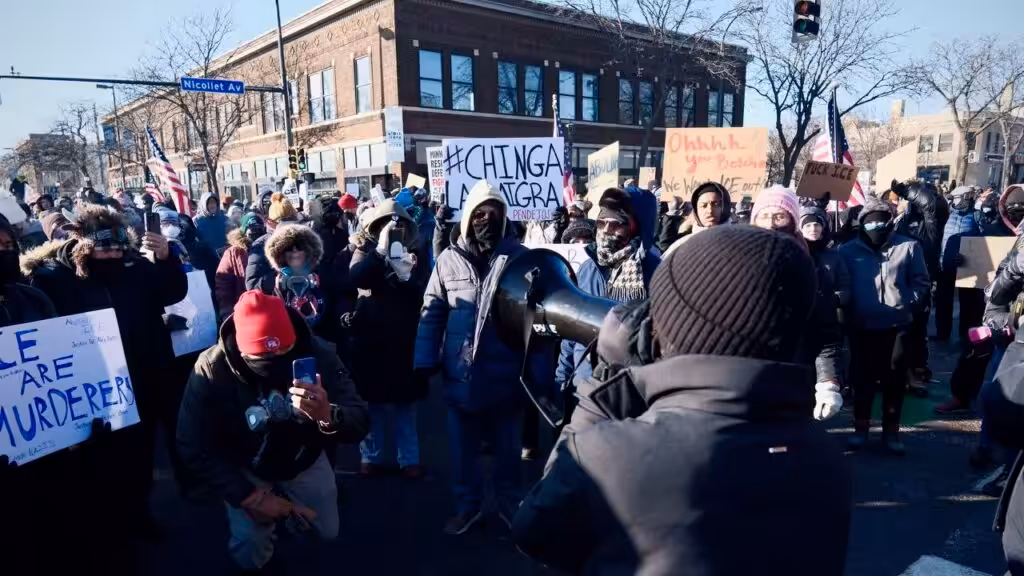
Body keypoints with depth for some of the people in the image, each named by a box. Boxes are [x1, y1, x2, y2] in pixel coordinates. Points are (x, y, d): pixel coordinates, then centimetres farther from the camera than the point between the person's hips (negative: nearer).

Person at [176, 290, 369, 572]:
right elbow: (195, 448, -21)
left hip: (305, 463, 1)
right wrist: (248, 497, -23)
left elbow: (360, 423, -32)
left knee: (329, 533, 11)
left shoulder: (317, 352, -29)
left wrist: (329, 416, -55)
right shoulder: (211, 370, -30)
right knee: (251, 558, -3)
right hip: (246, 471, -1)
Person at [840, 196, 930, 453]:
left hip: (897, 326, 0)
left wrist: (909, 305, -9)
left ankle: (891, 431, 21)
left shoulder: (909, 247, 2)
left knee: (894, 380, 8)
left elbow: (921, 283, 4)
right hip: (862, 327, 0)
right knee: (862, 378, 7)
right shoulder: (849, 250, 2)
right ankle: (860, 427, 22)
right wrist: (849, 311, -4)